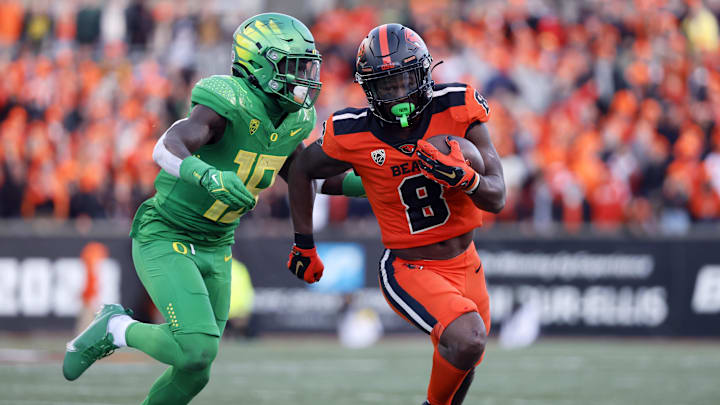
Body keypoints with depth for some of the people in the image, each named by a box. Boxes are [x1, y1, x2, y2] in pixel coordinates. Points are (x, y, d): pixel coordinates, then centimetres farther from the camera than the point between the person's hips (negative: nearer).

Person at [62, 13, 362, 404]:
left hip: (214, 248, 8)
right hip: (165, 239, -8)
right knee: (196, 349, -21)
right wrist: (208, 174, -58)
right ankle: (116, 328, 4)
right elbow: (167, 149, -39)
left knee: (195, 371, 8)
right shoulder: (229, 103, -24)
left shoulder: (293, 119, 1)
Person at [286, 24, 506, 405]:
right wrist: (304, 244, 10)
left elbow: (496, 198, -13)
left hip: (465, 266, 4)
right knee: (466, 340, -27)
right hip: (408, 271, -4)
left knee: (464, 361, 19)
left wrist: (459, 175, -34)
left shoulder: (456, 109, -14)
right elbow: (301, 171, 5)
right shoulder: (353, 135, -17)